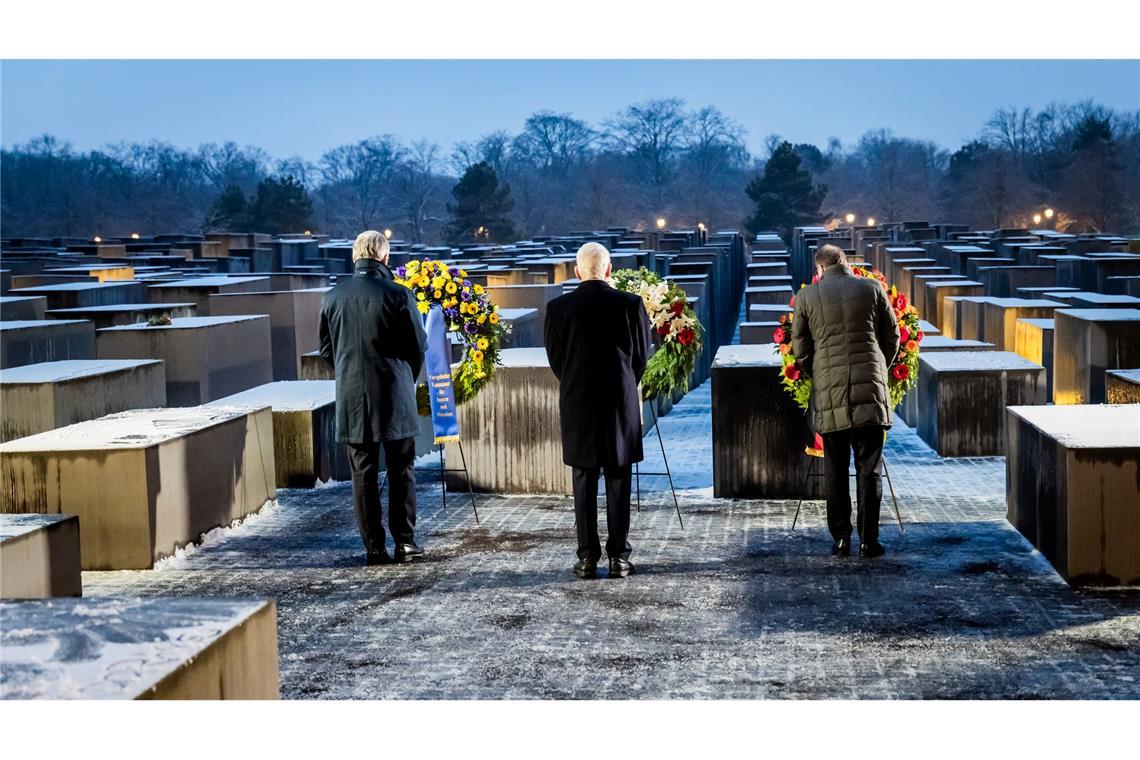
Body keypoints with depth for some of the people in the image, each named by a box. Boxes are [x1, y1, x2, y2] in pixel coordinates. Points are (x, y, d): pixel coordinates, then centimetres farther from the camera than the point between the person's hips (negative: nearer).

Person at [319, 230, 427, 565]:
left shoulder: (333, 297, 0)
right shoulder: (398, 295, -9)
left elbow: (327, 349, 8)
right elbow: (418, 347, -2)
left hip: (352, 399, 2)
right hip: (395, 398, -2)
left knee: (363, 475, 7)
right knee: (401, 472, 8)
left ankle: (374, 547, 7)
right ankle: (405, 543, 7)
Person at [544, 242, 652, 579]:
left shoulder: (558, 307, -5)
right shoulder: (630, 304, -6)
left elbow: (555, 358, 3)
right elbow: (641, 355, 3)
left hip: (577, 406, 1)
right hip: (622, 405, 0)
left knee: (584, 484, 7)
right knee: (619, 483, 6)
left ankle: (587, 558, 7)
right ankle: (619, 557, 7)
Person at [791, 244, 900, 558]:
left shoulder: (806, 297, 1)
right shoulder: (872, 289, 3)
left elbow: (799, 349, 6)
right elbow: (892, 337, 9)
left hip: (828, 394, 0)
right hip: (870, 391, 0)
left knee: (835, 471, 8)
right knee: (869, 468, 4)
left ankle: (841, 540, 8)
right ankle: (868, 541, 2)